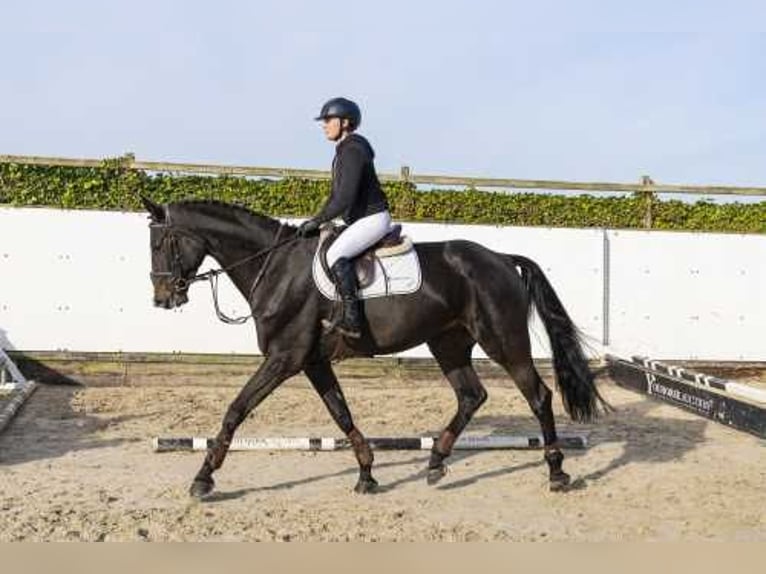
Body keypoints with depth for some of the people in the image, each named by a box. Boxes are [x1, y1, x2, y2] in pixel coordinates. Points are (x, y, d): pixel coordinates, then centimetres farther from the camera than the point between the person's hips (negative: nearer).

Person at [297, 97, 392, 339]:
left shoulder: (353, 151, -17)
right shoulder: (344, 150, 15)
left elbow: (345, 198, -24)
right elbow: (337, 195, 20)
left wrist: (317, 221, -17)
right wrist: (318, 221, 11)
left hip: (373, 217, -11)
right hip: (362, 219, 11)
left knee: (335, 254, -26)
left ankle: (351, 320, -28)